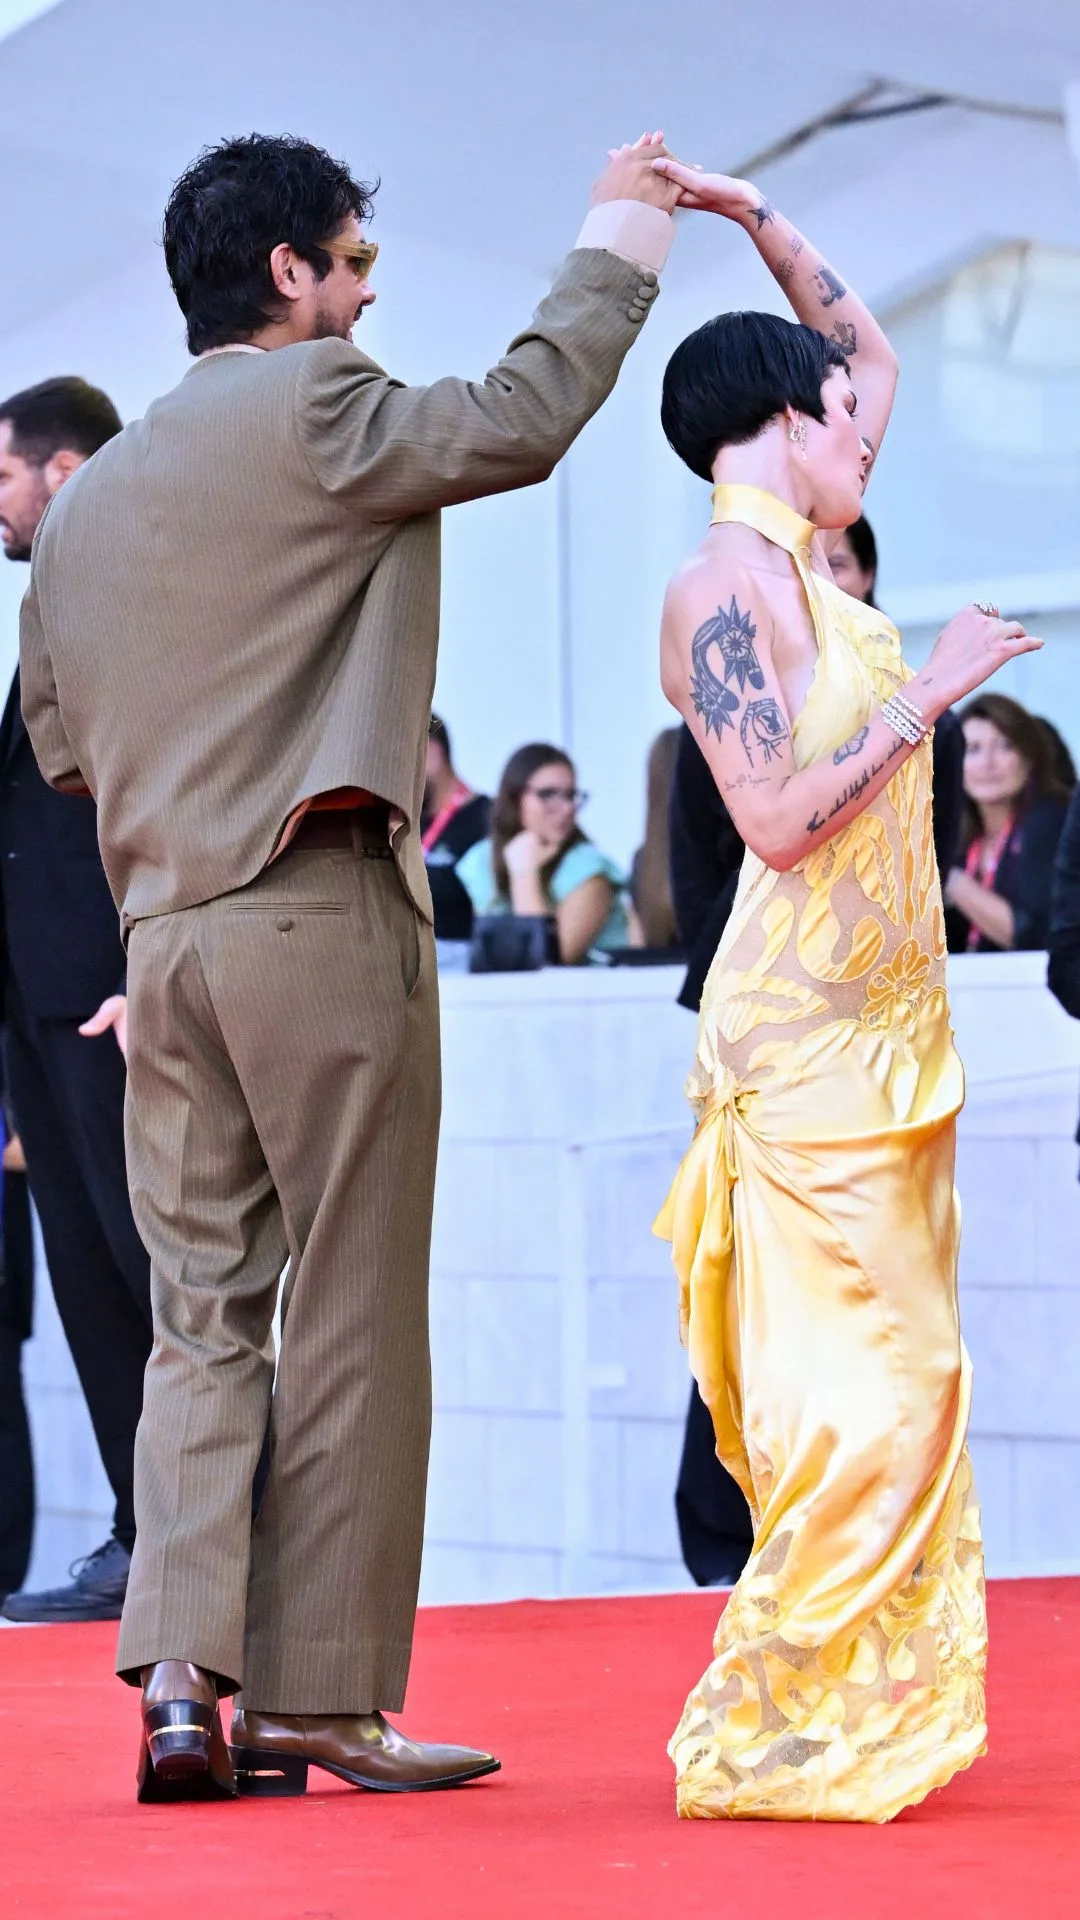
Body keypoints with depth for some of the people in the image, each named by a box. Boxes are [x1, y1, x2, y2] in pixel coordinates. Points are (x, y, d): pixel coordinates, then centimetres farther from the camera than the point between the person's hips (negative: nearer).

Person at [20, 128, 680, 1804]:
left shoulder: (90, 493, 16)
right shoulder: (313, 408, -6)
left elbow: (60, 742, 18)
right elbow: (522, 414, -11)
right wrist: (619, 240, 2)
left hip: (162, 931, 7)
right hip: (322, 918, -7)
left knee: (203, 1315, 7)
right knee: (351, 1317, -1)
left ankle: (181, 1682, -3)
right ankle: (323, 1699, 1)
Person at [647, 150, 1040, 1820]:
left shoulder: (799, 558, 14)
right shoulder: (724, 585, -12)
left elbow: (867, 343, 27)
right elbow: (781, 818, -20)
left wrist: (748, 212, 18)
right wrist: (927, 694, -13)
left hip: (880, 1022, 9)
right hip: (811, 1035, -9)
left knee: (889, 1374, 9)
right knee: (876, 1379, -11)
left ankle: (857, 1709, 13)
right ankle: (767, 1728, -6)